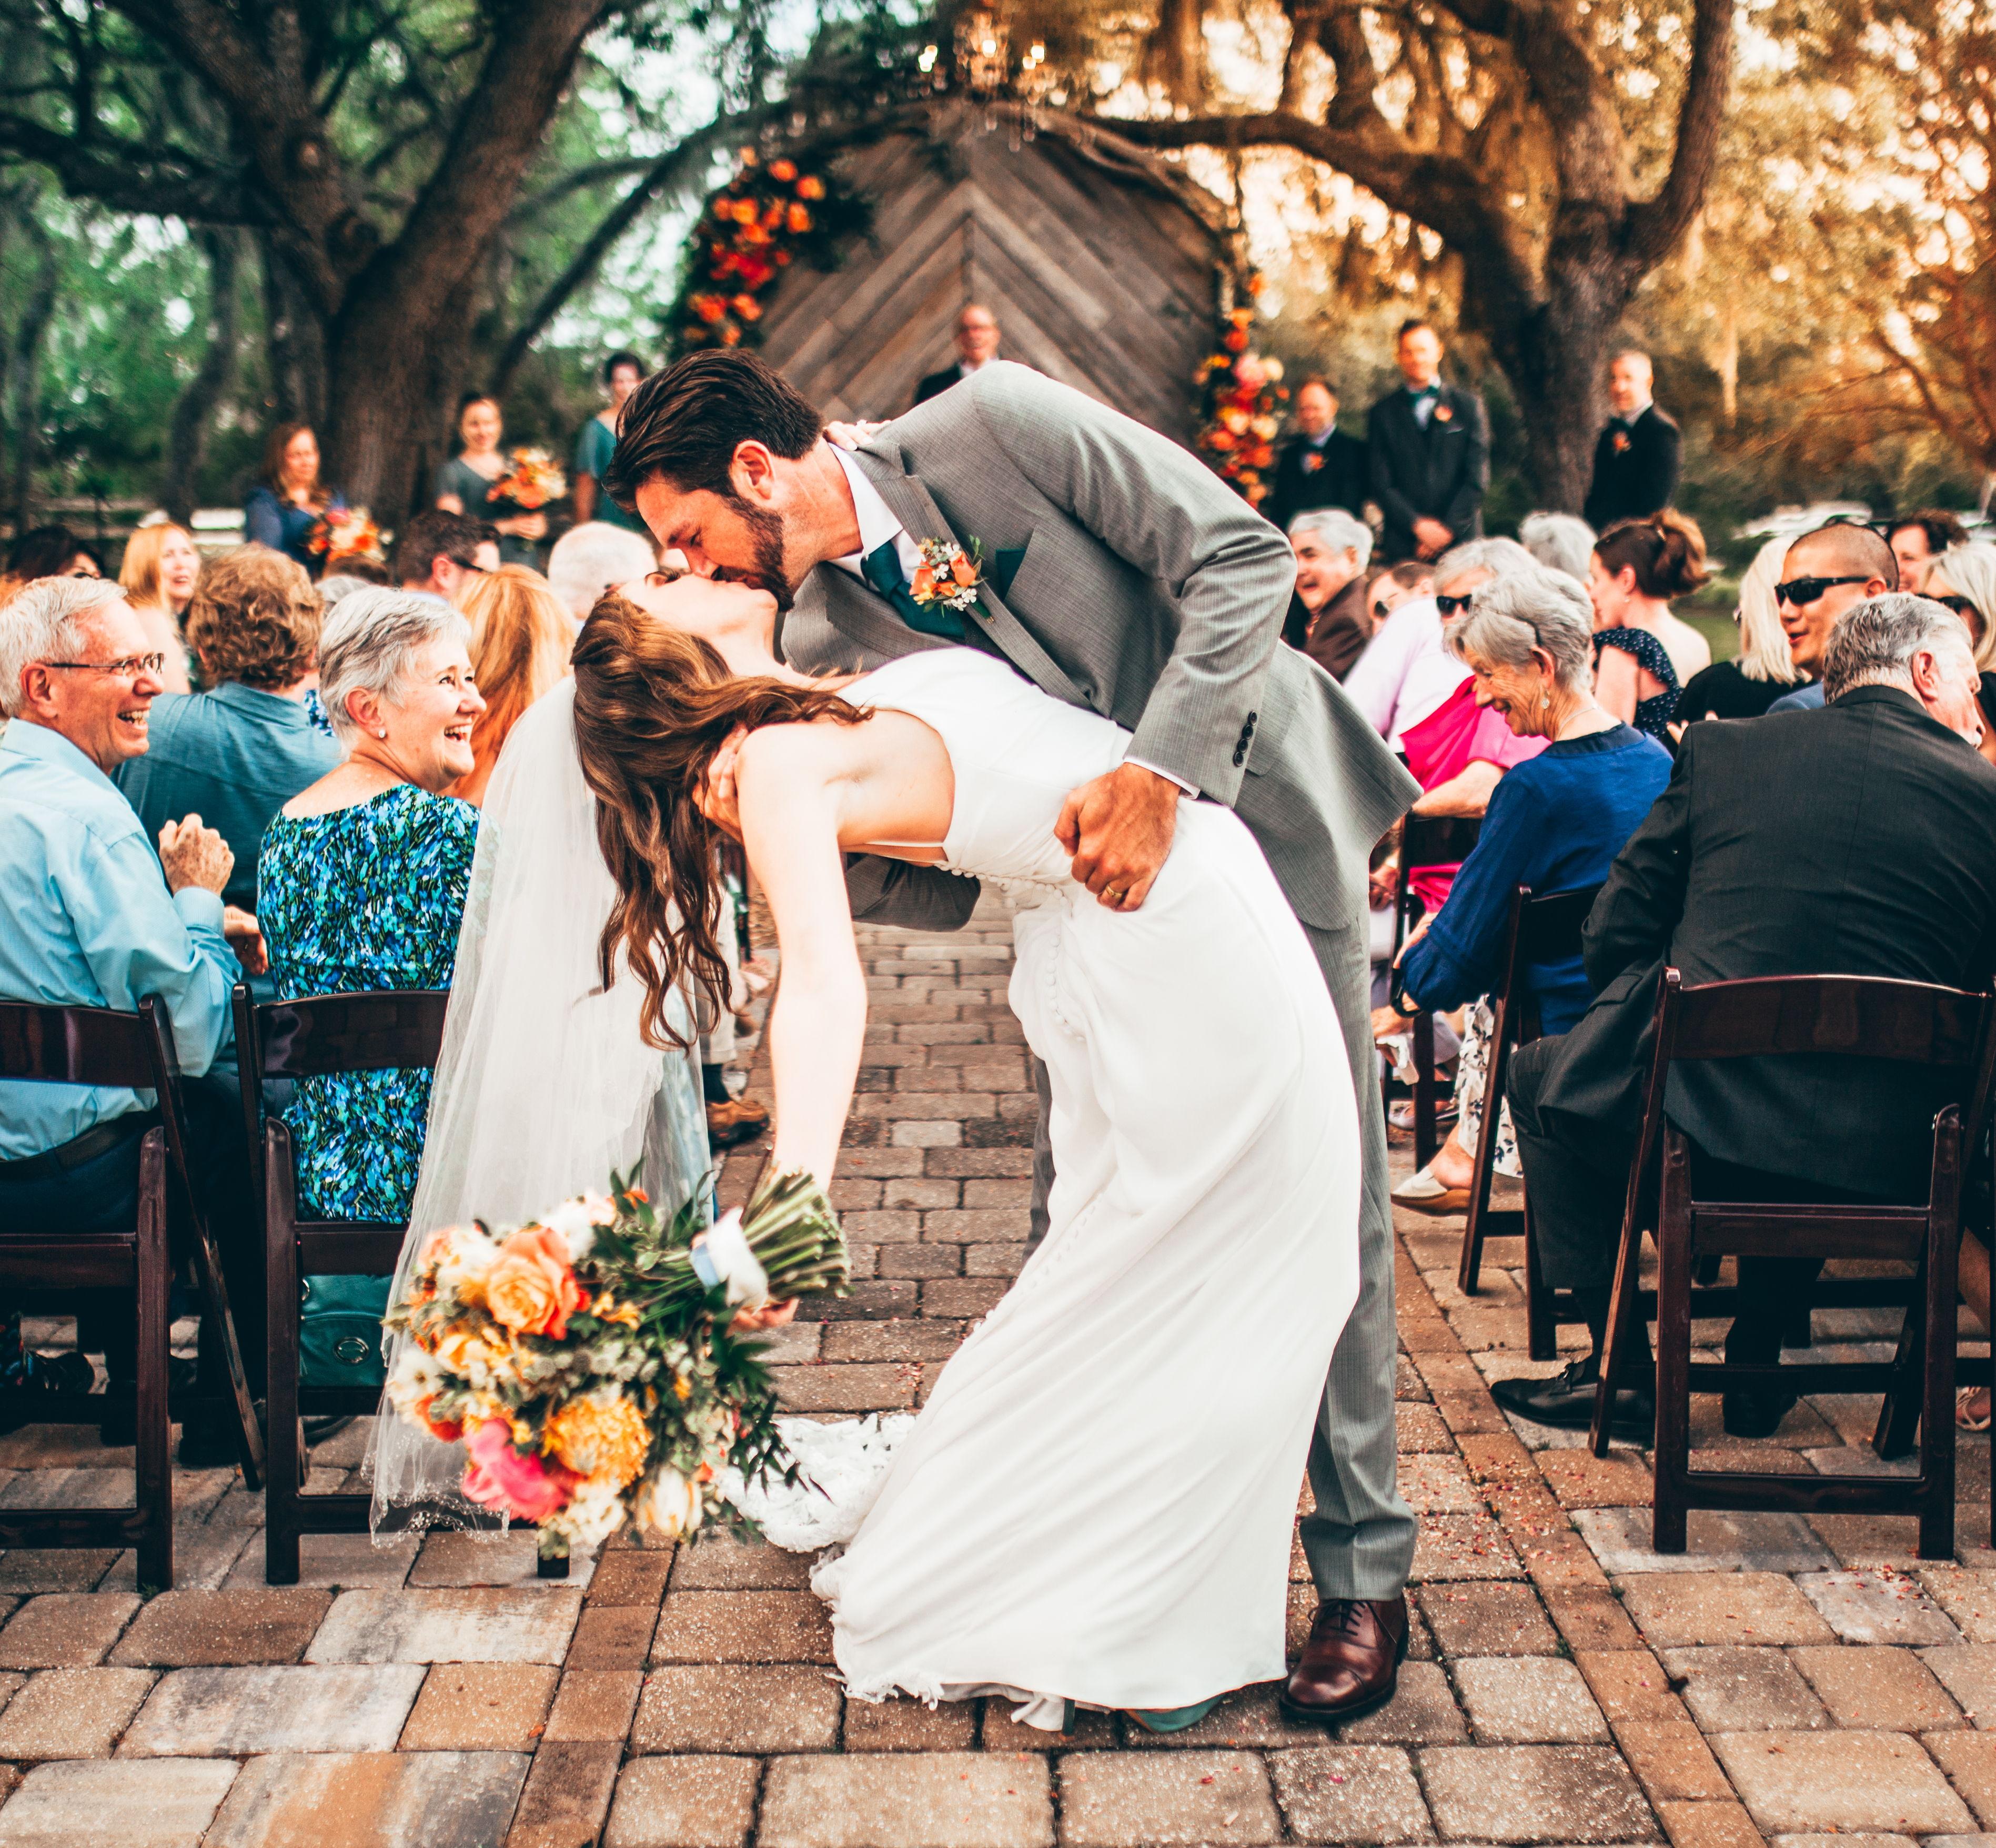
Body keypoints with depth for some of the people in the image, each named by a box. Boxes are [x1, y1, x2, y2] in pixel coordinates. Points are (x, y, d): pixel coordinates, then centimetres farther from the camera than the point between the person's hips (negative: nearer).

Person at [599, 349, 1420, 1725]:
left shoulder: (993, 423, -18)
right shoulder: (823, 643, -4)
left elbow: (1246, 555, -21)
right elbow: (948, 884, -2)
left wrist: (1156, 774, -31)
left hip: (1264, 824, -5)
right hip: (1109, 889, 5)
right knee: (1082, 1210, 3)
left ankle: (1365, 1575, 8)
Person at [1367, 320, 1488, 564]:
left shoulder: (1468, 404, 10)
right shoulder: (1383, 413, 11)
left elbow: (1477, 477, 4)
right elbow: (1381, 484, 4)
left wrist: (1448, 529, -6)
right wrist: (1418, 525, -9)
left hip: (1461, 539, 0)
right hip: (1403, 545, 0)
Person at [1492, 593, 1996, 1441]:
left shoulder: (1722, 747, 1)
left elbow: (1614, 935, 5)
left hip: (1706, 1118, -2)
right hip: (1879, 1163, 3)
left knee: (1542, 1074, 28)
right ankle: (1758, 1367, 37)